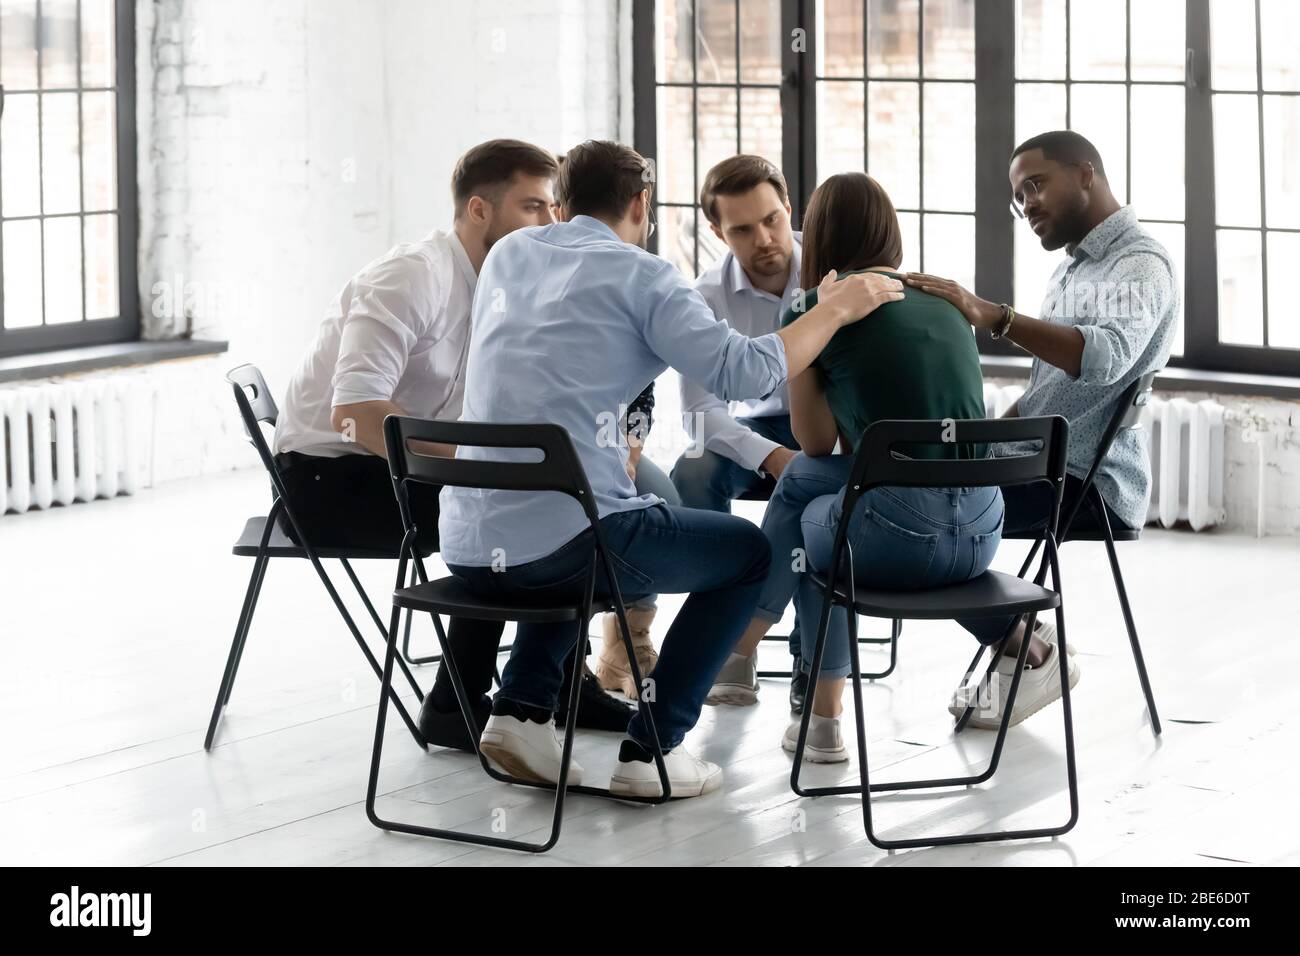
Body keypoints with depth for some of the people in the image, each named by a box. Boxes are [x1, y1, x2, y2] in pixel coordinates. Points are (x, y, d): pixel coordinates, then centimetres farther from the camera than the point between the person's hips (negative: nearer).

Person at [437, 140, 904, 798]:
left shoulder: (508, 255, 16)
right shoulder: (639, 274, -3)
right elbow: (744, 372, -12)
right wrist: (836, 308, 1)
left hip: (466, 546, 7)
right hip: (564, 538, -7)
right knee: (748, 552, 17)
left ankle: (521, 707, 17)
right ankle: (650, 749, 9)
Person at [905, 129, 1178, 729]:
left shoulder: (1140, 264, -12)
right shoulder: (1076, 264, 19)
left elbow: (1106, 356, -33)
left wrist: (991, 316, -44)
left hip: (1089, 487, -10)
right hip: (1040, 465, 10)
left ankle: (1030, 653, -4)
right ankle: (1019, 634, 8)